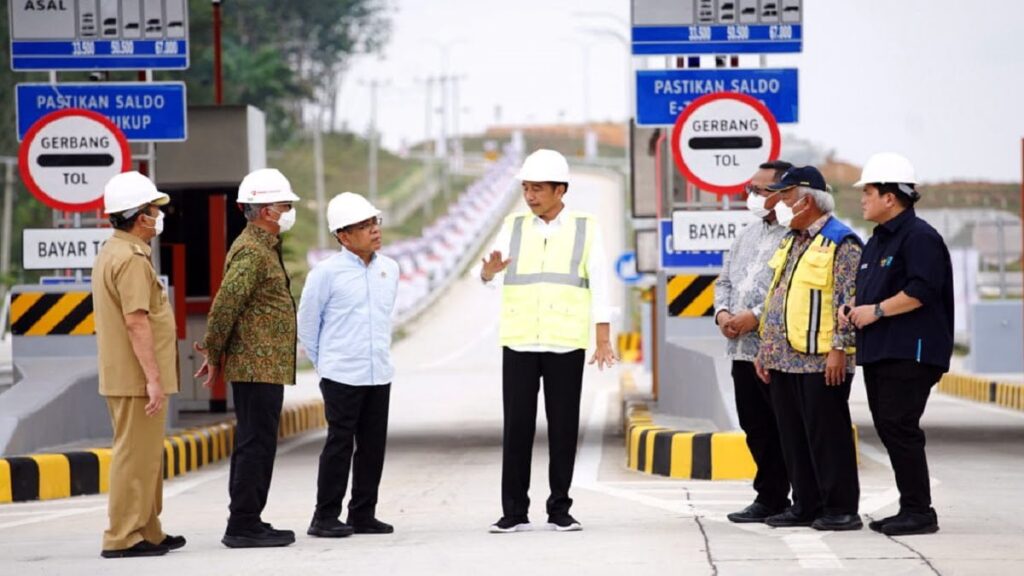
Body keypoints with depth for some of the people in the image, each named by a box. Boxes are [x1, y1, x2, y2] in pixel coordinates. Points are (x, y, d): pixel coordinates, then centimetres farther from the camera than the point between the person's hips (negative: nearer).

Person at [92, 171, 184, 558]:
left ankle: (148, 532, 22)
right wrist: (154, 378, -23)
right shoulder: (132, 259, -17)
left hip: (120, 376, 11)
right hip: (138, 377, -11)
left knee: (144, 455, 16)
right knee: (136, 456, -7)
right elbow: (136, 321, -23)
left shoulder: (110, 253, 16)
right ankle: (123, 537, -6)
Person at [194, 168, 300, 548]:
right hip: (259, 366, -10)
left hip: (261, 368, 10)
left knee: (252, 444, 13)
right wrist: (215, 354, -12)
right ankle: (243, 525, -7)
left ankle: (246, 523, 18)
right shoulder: (252, 252, -15)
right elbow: (225, 304, -21)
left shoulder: (263, 247, 19)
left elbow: (229, 305, 21)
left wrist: (216, 352, 15)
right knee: (257, 444, -9)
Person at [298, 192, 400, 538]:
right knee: (339, 445, -4)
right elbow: (307, 322, 0)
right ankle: (325, 517, 2)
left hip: (379, 375, 5)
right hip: (341, 376, -5)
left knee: (373, 446, 8)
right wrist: (323, 363, 4)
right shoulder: (327, 273, -9)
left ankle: (363, 515, 17)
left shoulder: (389, 269, 7)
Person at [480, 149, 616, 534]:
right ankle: (514, 512, 3)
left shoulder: (586, 229, 4)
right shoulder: (514, 228, 8)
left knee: (564, 428, 1)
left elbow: (599, 287, 0)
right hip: (519, 343, 1)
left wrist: (604, 341, -7)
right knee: (517, 426, -1)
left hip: (566, 344, -1)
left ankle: (560, 510, 9)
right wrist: (489, 270, -28)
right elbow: (486, 276, -3)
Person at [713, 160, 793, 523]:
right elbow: (725, 280, 23)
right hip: (742, 349, 9)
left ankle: (772, 497, 3)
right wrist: (722, 312, 4)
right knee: (755, 428, 11)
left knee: (782, 431, -2)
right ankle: (771, 498, 18)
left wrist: (757, 316, -19)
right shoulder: (747, 236, 19)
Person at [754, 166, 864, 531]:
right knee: (793, 435, 10)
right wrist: (765, 347, 18)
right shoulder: (790, 243, 18)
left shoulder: (841, 243, -9)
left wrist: (839, 350, -20)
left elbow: (848, 302, -15)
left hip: (822, 361, -9)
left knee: (827, 434, -6)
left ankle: (841, 509, -1)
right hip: (783, 359, 9)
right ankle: (806, 505, 17)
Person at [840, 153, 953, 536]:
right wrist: (852, 311, 9)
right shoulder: (877, 241, 20)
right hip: (878, 352, 10)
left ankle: (919, 512, -9)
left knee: (899, 428, -13)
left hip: (910, 353, -10)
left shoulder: (919, 237, -11)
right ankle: (911, 509, 14)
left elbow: (922, 290, -22)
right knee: (888, 429, 9)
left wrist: (876, 311, -17)